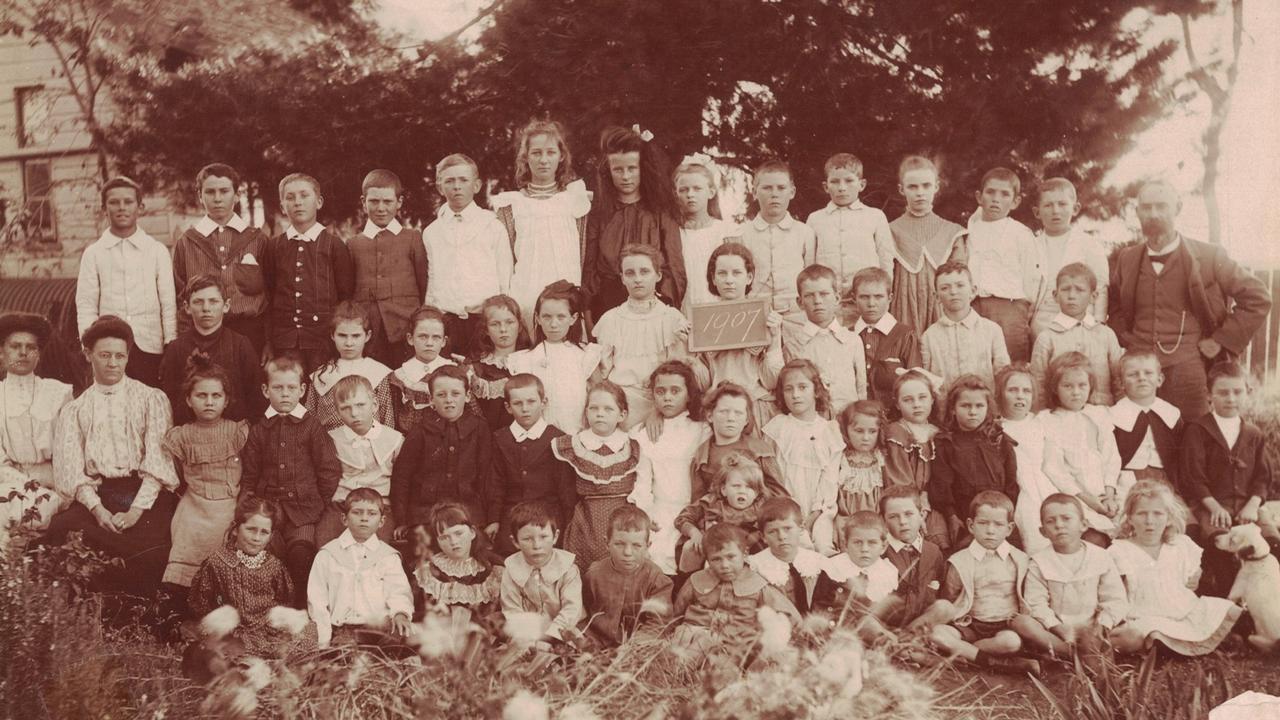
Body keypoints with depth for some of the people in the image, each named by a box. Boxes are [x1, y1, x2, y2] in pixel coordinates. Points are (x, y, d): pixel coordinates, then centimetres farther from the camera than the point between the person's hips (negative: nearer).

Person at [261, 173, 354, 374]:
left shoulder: (333, 244, 2)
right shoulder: (273, 246, 10)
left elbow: (347, 295, 2)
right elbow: (267, 294, 13)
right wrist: (267, 342, 9)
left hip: (324, 339, -2)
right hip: (284, 341, 2)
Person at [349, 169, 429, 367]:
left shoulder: (413, 238, 8)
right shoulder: (353, 245, 13)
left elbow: (425, 284, 7)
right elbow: (346, 292, 15)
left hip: (406, 330, -1)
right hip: (367, 334, 2)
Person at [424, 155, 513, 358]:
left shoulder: (493, 226, 5)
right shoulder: (431, 232, 12)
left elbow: (506, 282, 6)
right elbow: (431, 282, 14)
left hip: (484, 318, -2)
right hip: (444, 322, 2)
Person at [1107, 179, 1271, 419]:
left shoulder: (1208, 256, 1)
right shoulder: (1126, 259, 11)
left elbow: (1258, 299, 4)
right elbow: (1113, 304, 26)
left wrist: (1221, 341, -1)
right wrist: (1125, 341, 10)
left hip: (1190, 371, -3)